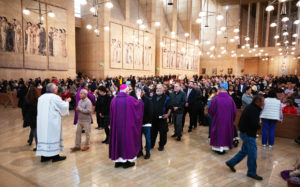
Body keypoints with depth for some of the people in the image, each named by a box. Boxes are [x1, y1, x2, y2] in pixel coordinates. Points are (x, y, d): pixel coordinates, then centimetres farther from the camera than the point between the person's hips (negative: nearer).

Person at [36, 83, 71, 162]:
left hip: (42, 122, 7)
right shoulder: (55, 97, -12)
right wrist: (67, 101, 13)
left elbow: (41, 110, 18)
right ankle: (55, 156, 10)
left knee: (43, 136, 11)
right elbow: (63, 107, -6)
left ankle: (43, 156, 17)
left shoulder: (41, 97, 9)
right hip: (52, 122, -6)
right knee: (53, 136, 3)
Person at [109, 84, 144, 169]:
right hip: (128, 125, -3)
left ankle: (118, 160, 23)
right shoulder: (130, 99, -11)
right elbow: (139, 104, 8)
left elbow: (112, 114, 8)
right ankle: (126, 161, 17)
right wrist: (139, 97, 24)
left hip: (117, 125, 3)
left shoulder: (114, 100, -2)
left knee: (118, 139, 14)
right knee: (127, 139, 9)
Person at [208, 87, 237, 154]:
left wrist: (213, 116, 15)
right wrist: (231, 119, 14)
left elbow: (210, 110, -6)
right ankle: (225, 146, 25)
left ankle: (218, 148, 17)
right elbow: (234, 111, -1)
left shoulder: (215, 99, -12)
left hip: (218, 119, -2)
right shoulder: (230, 99, -5)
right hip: (228, 120, 2)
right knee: (226, 131, 17)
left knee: (218, 131, 11)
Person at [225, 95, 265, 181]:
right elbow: (254, 125, -28)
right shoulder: (253, 110, -23)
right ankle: (252, 172, 18)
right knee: (253, 153, 2)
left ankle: (231, 162, 29)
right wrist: (259, 126, -8)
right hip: (248, 133, -10)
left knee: (244, 150, 20)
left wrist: (257, 124, -4)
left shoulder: (250, 107, 9)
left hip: (245, 132, 10)